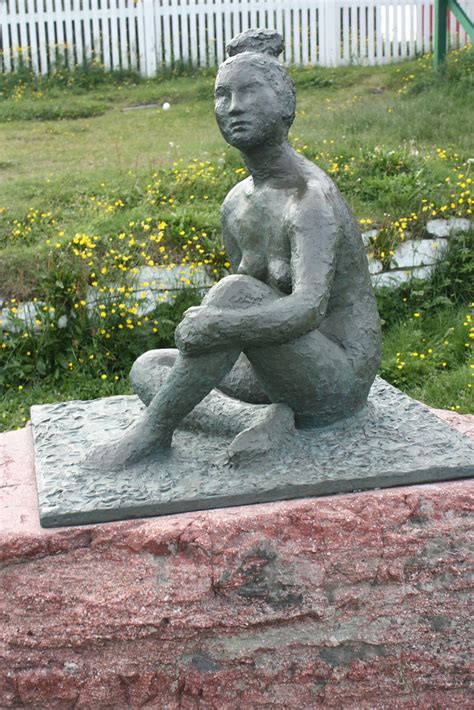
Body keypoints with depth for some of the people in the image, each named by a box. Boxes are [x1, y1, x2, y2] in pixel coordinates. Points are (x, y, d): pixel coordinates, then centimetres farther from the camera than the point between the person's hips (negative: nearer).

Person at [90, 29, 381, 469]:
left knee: (234, 291, -30)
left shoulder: (312, 197, -20)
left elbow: (308, 308, -35)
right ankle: (260, 419, -17)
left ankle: (154, 429, -16)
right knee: (146, 368, 6)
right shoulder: (236, 206, 7)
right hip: (284, 372, 9)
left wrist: (212, 325, -37)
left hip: (339, 382, -9)